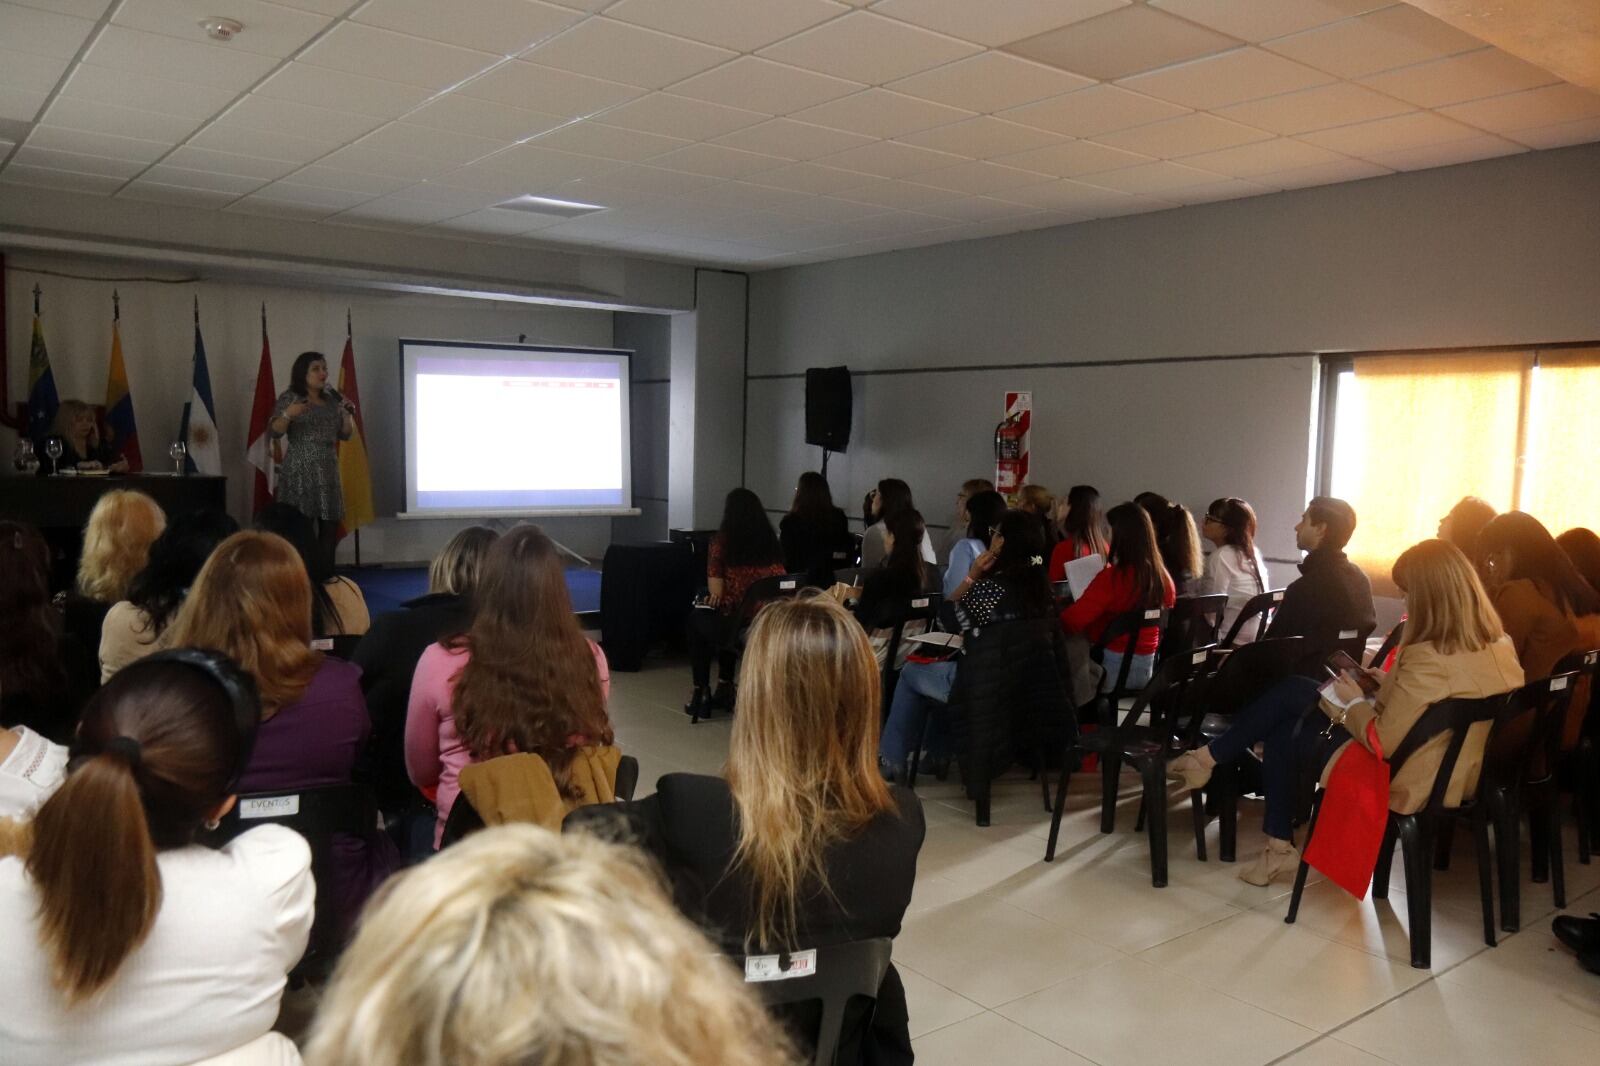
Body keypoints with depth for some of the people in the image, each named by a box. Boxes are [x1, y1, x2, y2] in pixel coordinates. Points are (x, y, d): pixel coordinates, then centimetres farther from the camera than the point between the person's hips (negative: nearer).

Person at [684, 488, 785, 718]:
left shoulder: (722, 541, -6)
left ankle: (701, 693, 31)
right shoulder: (771, 541, 6)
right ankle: (724, 688, 45)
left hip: (734, 626, -4)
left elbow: (716, 591, -8)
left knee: (695, 620, 30)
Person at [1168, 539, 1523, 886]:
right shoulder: (1500, 645, -3)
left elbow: (1384, 742, -26)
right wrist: (1392, 684, 5)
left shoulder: (1428, 658, -30)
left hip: (1401, 782, -9)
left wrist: (1354, 703, -9)